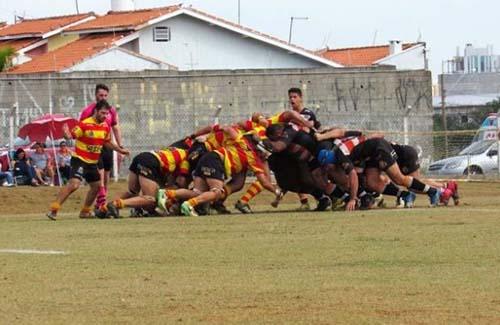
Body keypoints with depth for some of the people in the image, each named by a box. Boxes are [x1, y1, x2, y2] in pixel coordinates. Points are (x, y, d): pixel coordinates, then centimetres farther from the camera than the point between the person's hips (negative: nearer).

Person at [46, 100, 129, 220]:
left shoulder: (106, 127, 5)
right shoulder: (85, 124, -16)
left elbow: (107, 142, 22)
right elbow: (71, 136, -18)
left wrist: (120, 150, 24)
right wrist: (66, 134, -40)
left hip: (92, 163, 8)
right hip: (79, 160, -8)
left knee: (96, 186, 15)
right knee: (74, 184, -23)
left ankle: (85, 211, 32)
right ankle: (53, 210, -23)